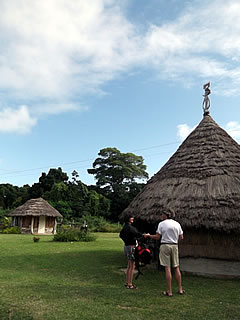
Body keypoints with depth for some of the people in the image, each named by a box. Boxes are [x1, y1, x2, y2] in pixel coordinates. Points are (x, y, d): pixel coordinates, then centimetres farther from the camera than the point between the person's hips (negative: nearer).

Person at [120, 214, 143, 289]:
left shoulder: (125, 226, 12)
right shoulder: (129, 227, -18)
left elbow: (121, 235, 24)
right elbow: (136, 233, -33)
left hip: (127, 246, 10)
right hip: (131, 246, -10)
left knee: (129, 266, 16)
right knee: (132, 266, -4)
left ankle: (127, 283, 22)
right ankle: (130, 284, 1)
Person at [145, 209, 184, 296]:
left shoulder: (162, 224, -4)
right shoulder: (177, 224, 8)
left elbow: (157, 237, -6)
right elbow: (181, 237, 8)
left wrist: (148, 235, 9)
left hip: (165, 246, -4)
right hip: (175, 246, 4)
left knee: (167, 268, -2)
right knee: (176, 268, 12)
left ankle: (169, 291, 2)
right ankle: (180, 289, 17)